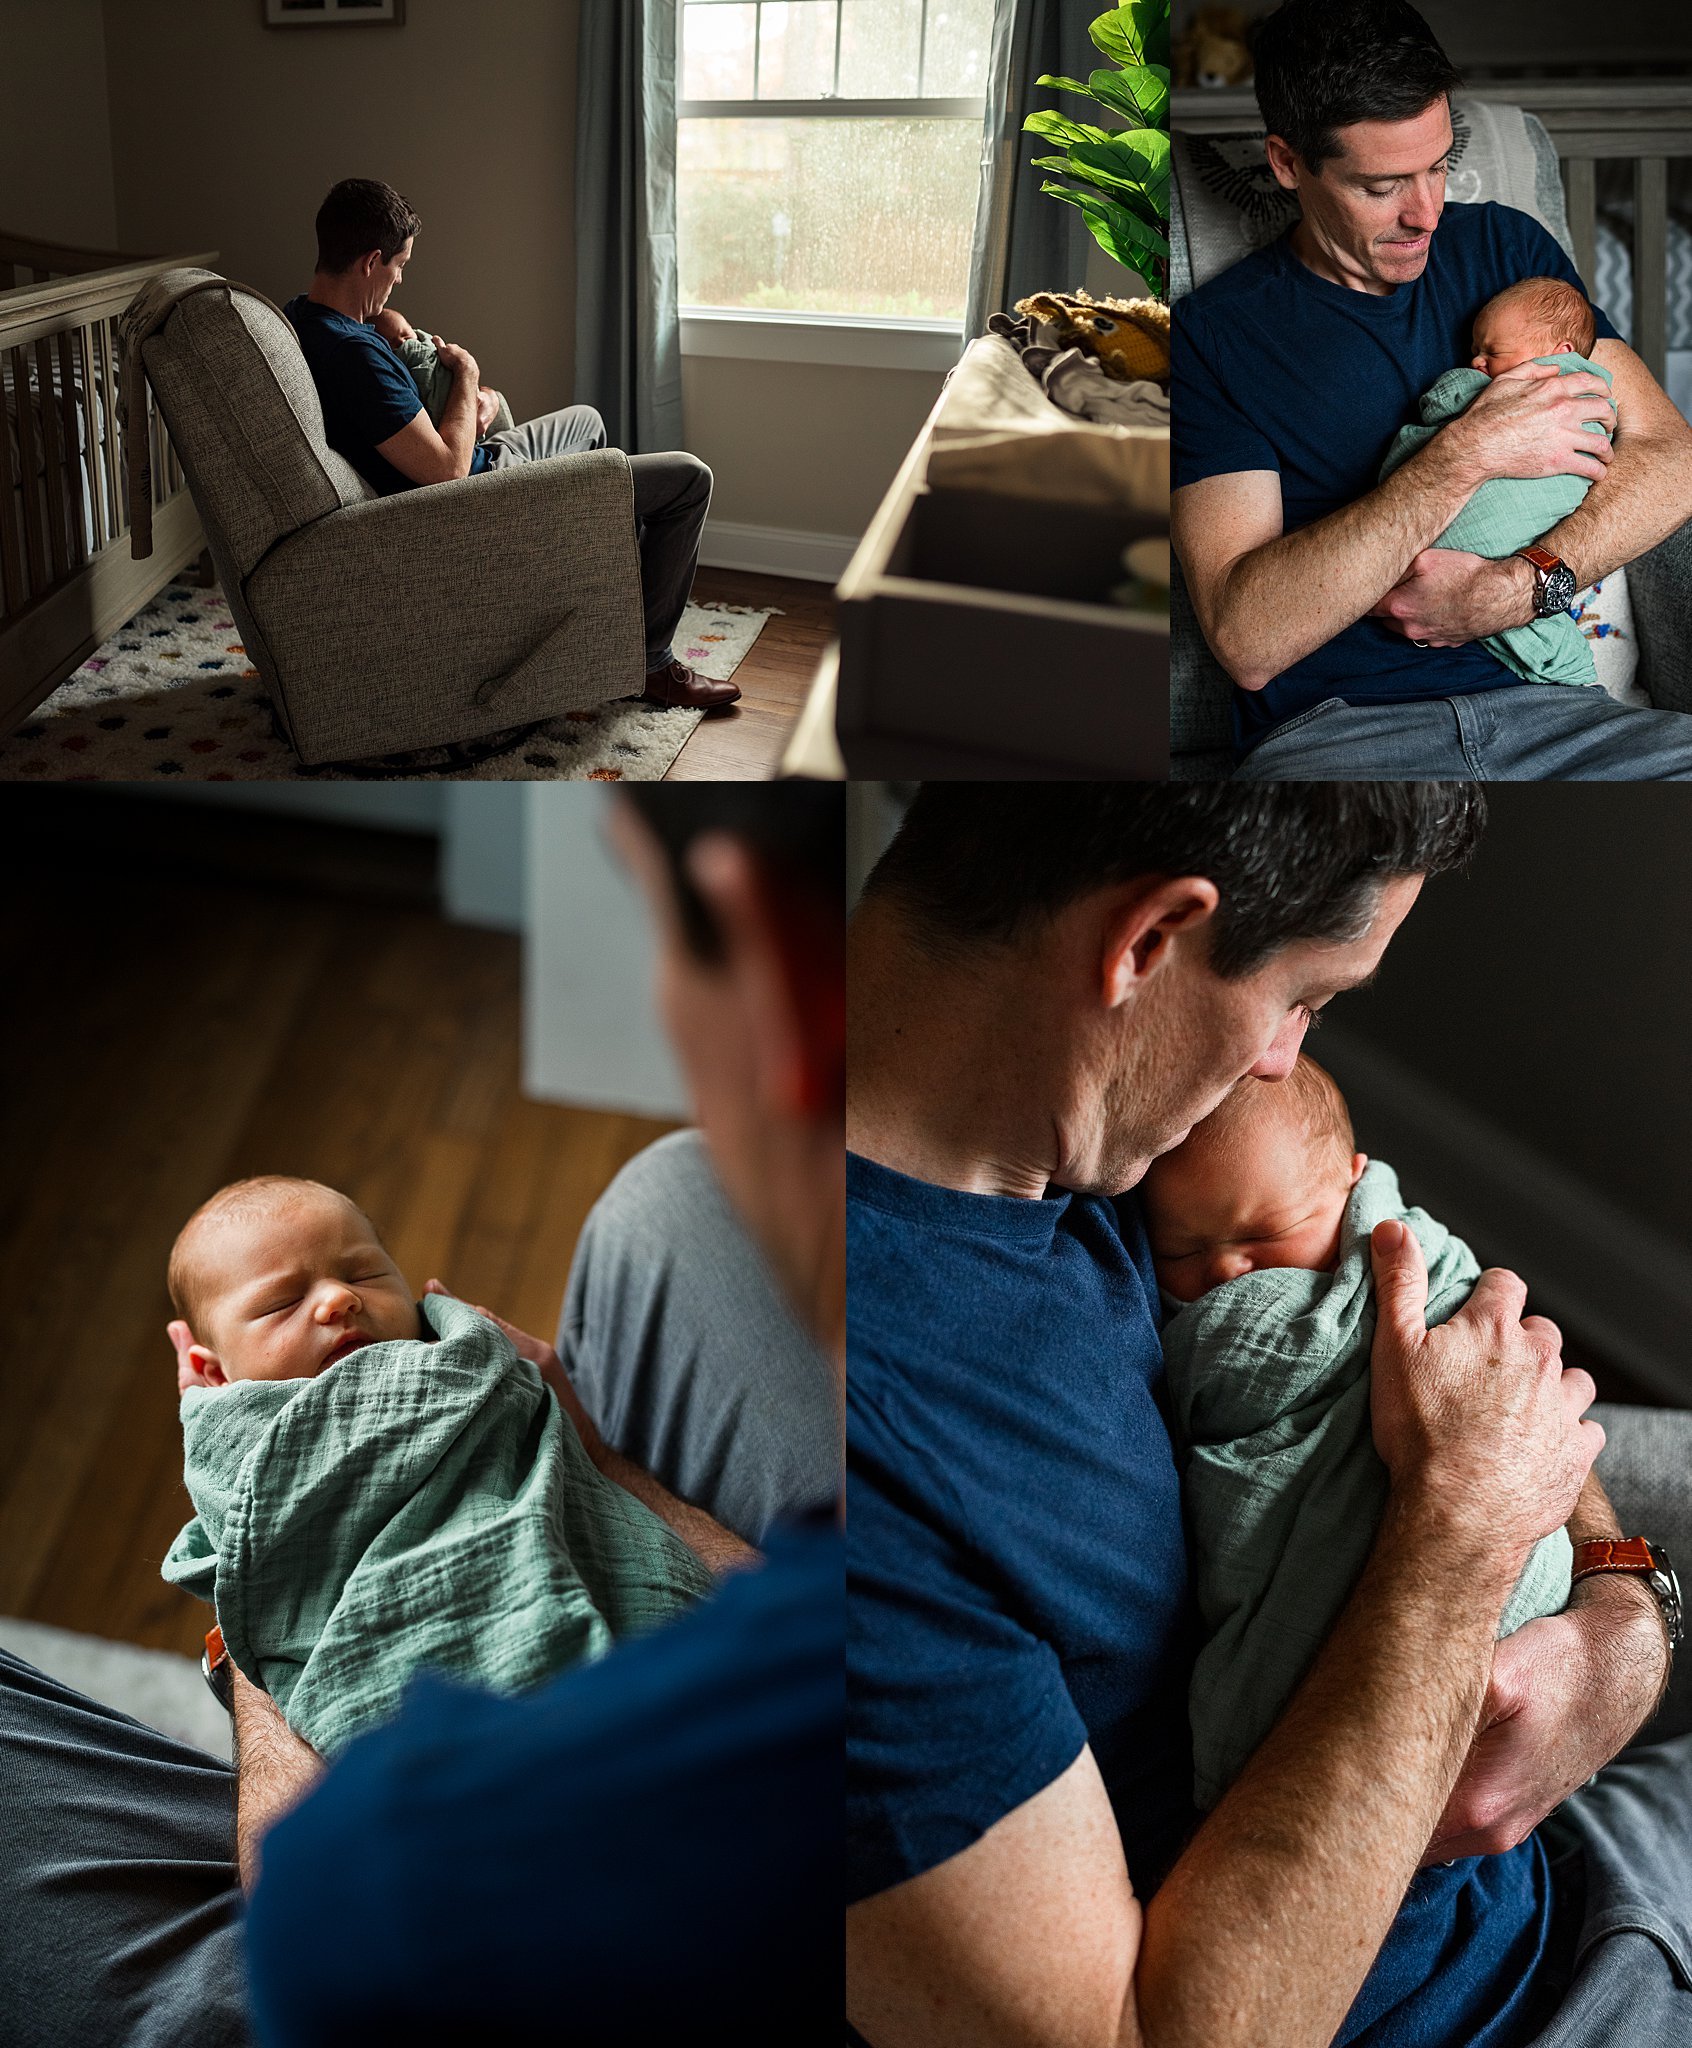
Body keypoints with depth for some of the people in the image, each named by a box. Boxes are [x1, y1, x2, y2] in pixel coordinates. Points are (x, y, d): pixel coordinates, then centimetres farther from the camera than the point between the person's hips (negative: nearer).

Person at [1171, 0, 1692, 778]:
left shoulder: (1506, 246, 15)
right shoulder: (1213, 333, -1)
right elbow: (1245, 640, -14)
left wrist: (1516, 587, -10)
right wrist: (1466, 455, -14)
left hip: (1536, 699, 4)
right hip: (1331, 730, -3)